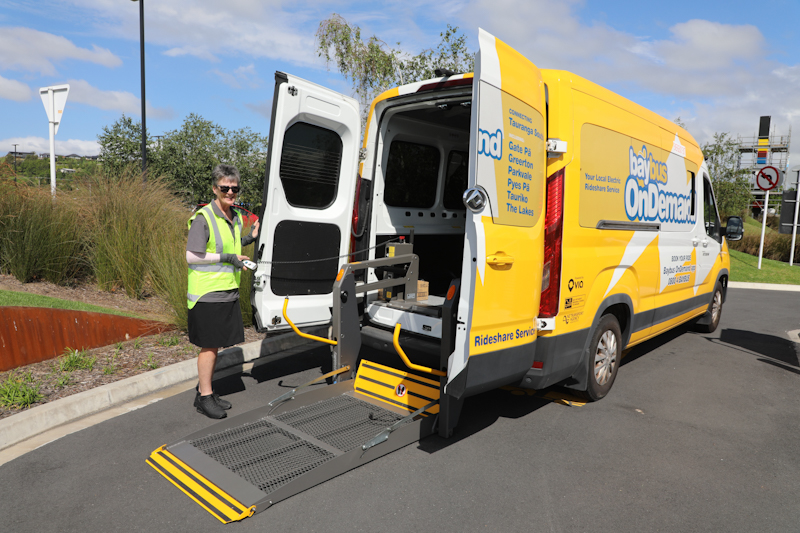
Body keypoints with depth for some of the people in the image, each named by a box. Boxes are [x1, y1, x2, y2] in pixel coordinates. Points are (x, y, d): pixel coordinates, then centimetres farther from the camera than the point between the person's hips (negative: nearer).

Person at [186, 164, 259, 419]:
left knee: (216, 344, 14)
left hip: (228, 292, 8)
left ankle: (206, 392, 27)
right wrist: (227, 258, -19)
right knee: (208, 345, 0)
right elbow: (191, 256, -17)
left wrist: (250, 238, 9)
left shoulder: (235, 217, 11)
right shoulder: (203, 218, -15)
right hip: (207, 292, -8)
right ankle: (204, 397, 13)